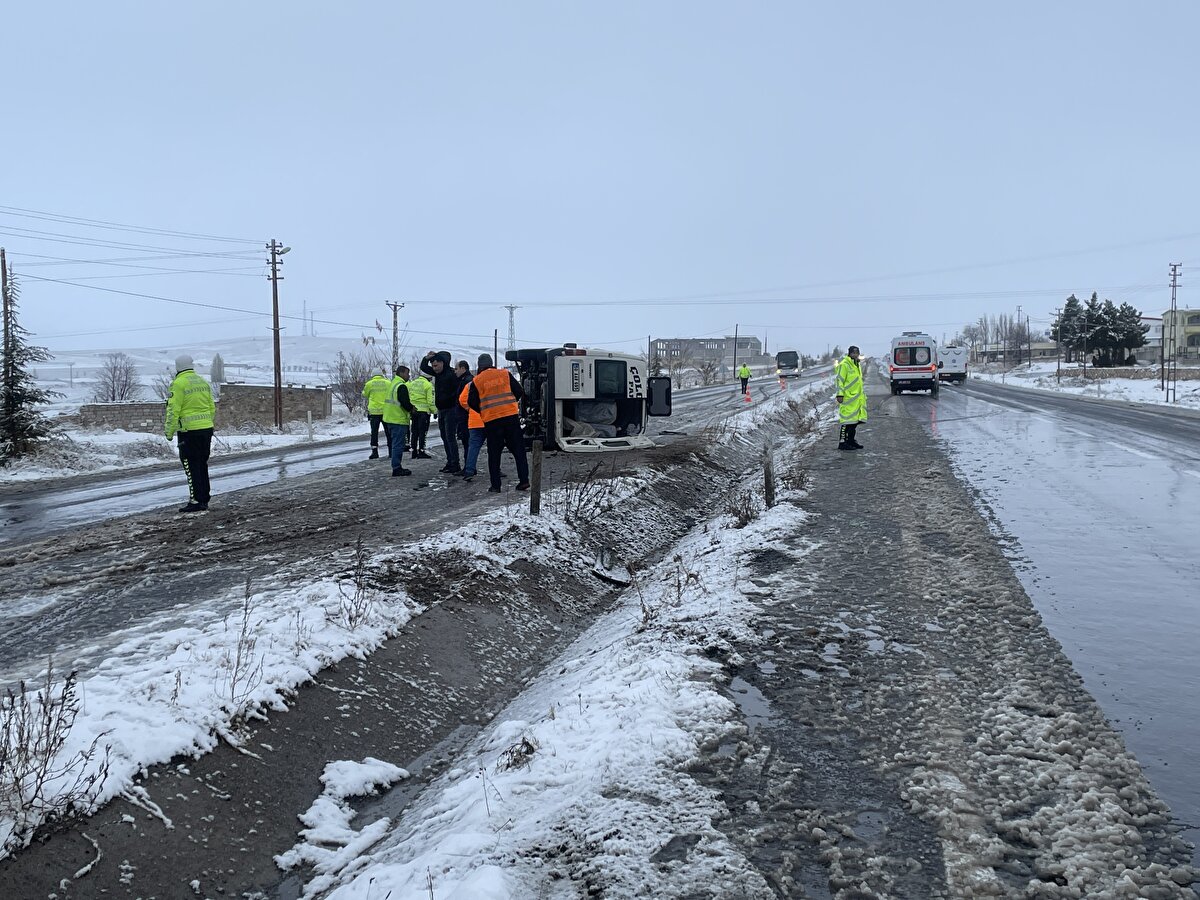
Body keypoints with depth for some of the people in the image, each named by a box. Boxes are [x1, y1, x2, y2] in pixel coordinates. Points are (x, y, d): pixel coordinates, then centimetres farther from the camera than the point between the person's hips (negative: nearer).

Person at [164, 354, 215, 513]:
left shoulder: (178, 383, -11)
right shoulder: (203, 382, 13)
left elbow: (173, 410, -13)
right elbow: (212, 408, 16)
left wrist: (169, 431, -6)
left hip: (189, 431, -7)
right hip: (207, 429, 7)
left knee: (191, 466, -2)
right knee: (202, 465, 15)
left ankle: (196, 501, -3)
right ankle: (205, 498, 20)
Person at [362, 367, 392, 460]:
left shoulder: (369, 384, -4)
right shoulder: (388, 383, -1)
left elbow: (364, 394, 10)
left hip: (374, 411, -1)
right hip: (386, 411, 1)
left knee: (374, 432, 4)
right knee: (388, 432, 9)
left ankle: (374, 452, -2)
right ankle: (391, 451, 11)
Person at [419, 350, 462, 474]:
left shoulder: (451, 374, -17)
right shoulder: (438, 373, 11)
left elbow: (458, 391, -22)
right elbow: (423, 367, 20)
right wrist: (427, 358, 4)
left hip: (451, 409, -9)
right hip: (441, 410, 9)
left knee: (450, 437, -11)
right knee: (445, 438, 12)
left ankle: (455, 465, -9)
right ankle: (450, 462, 18)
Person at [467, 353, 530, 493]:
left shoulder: (476, 381, 1)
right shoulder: (505, 374, 4)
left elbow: (472, 402, 2)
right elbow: (519, 392, 4)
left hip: (491, 420, -1)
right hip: (511, 417, 1)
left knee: (494, 454, 7)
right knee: (518, 450, 8)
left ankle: (495, 486, 6)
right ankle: (524, 481, 4)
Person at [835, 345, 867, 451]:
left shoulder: (858, 365, 19)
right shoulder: (844, 365, -11)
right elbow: (839, 380, -15)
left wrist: (862, 393, 28)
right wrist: (840, 394, -20)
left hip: (858, 398, 9)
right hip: (848, 398, -9)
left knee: (855, 420, 12)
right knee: (847, 419, -10)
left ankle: (851, 440, 22)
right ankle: (842, 442, -6)